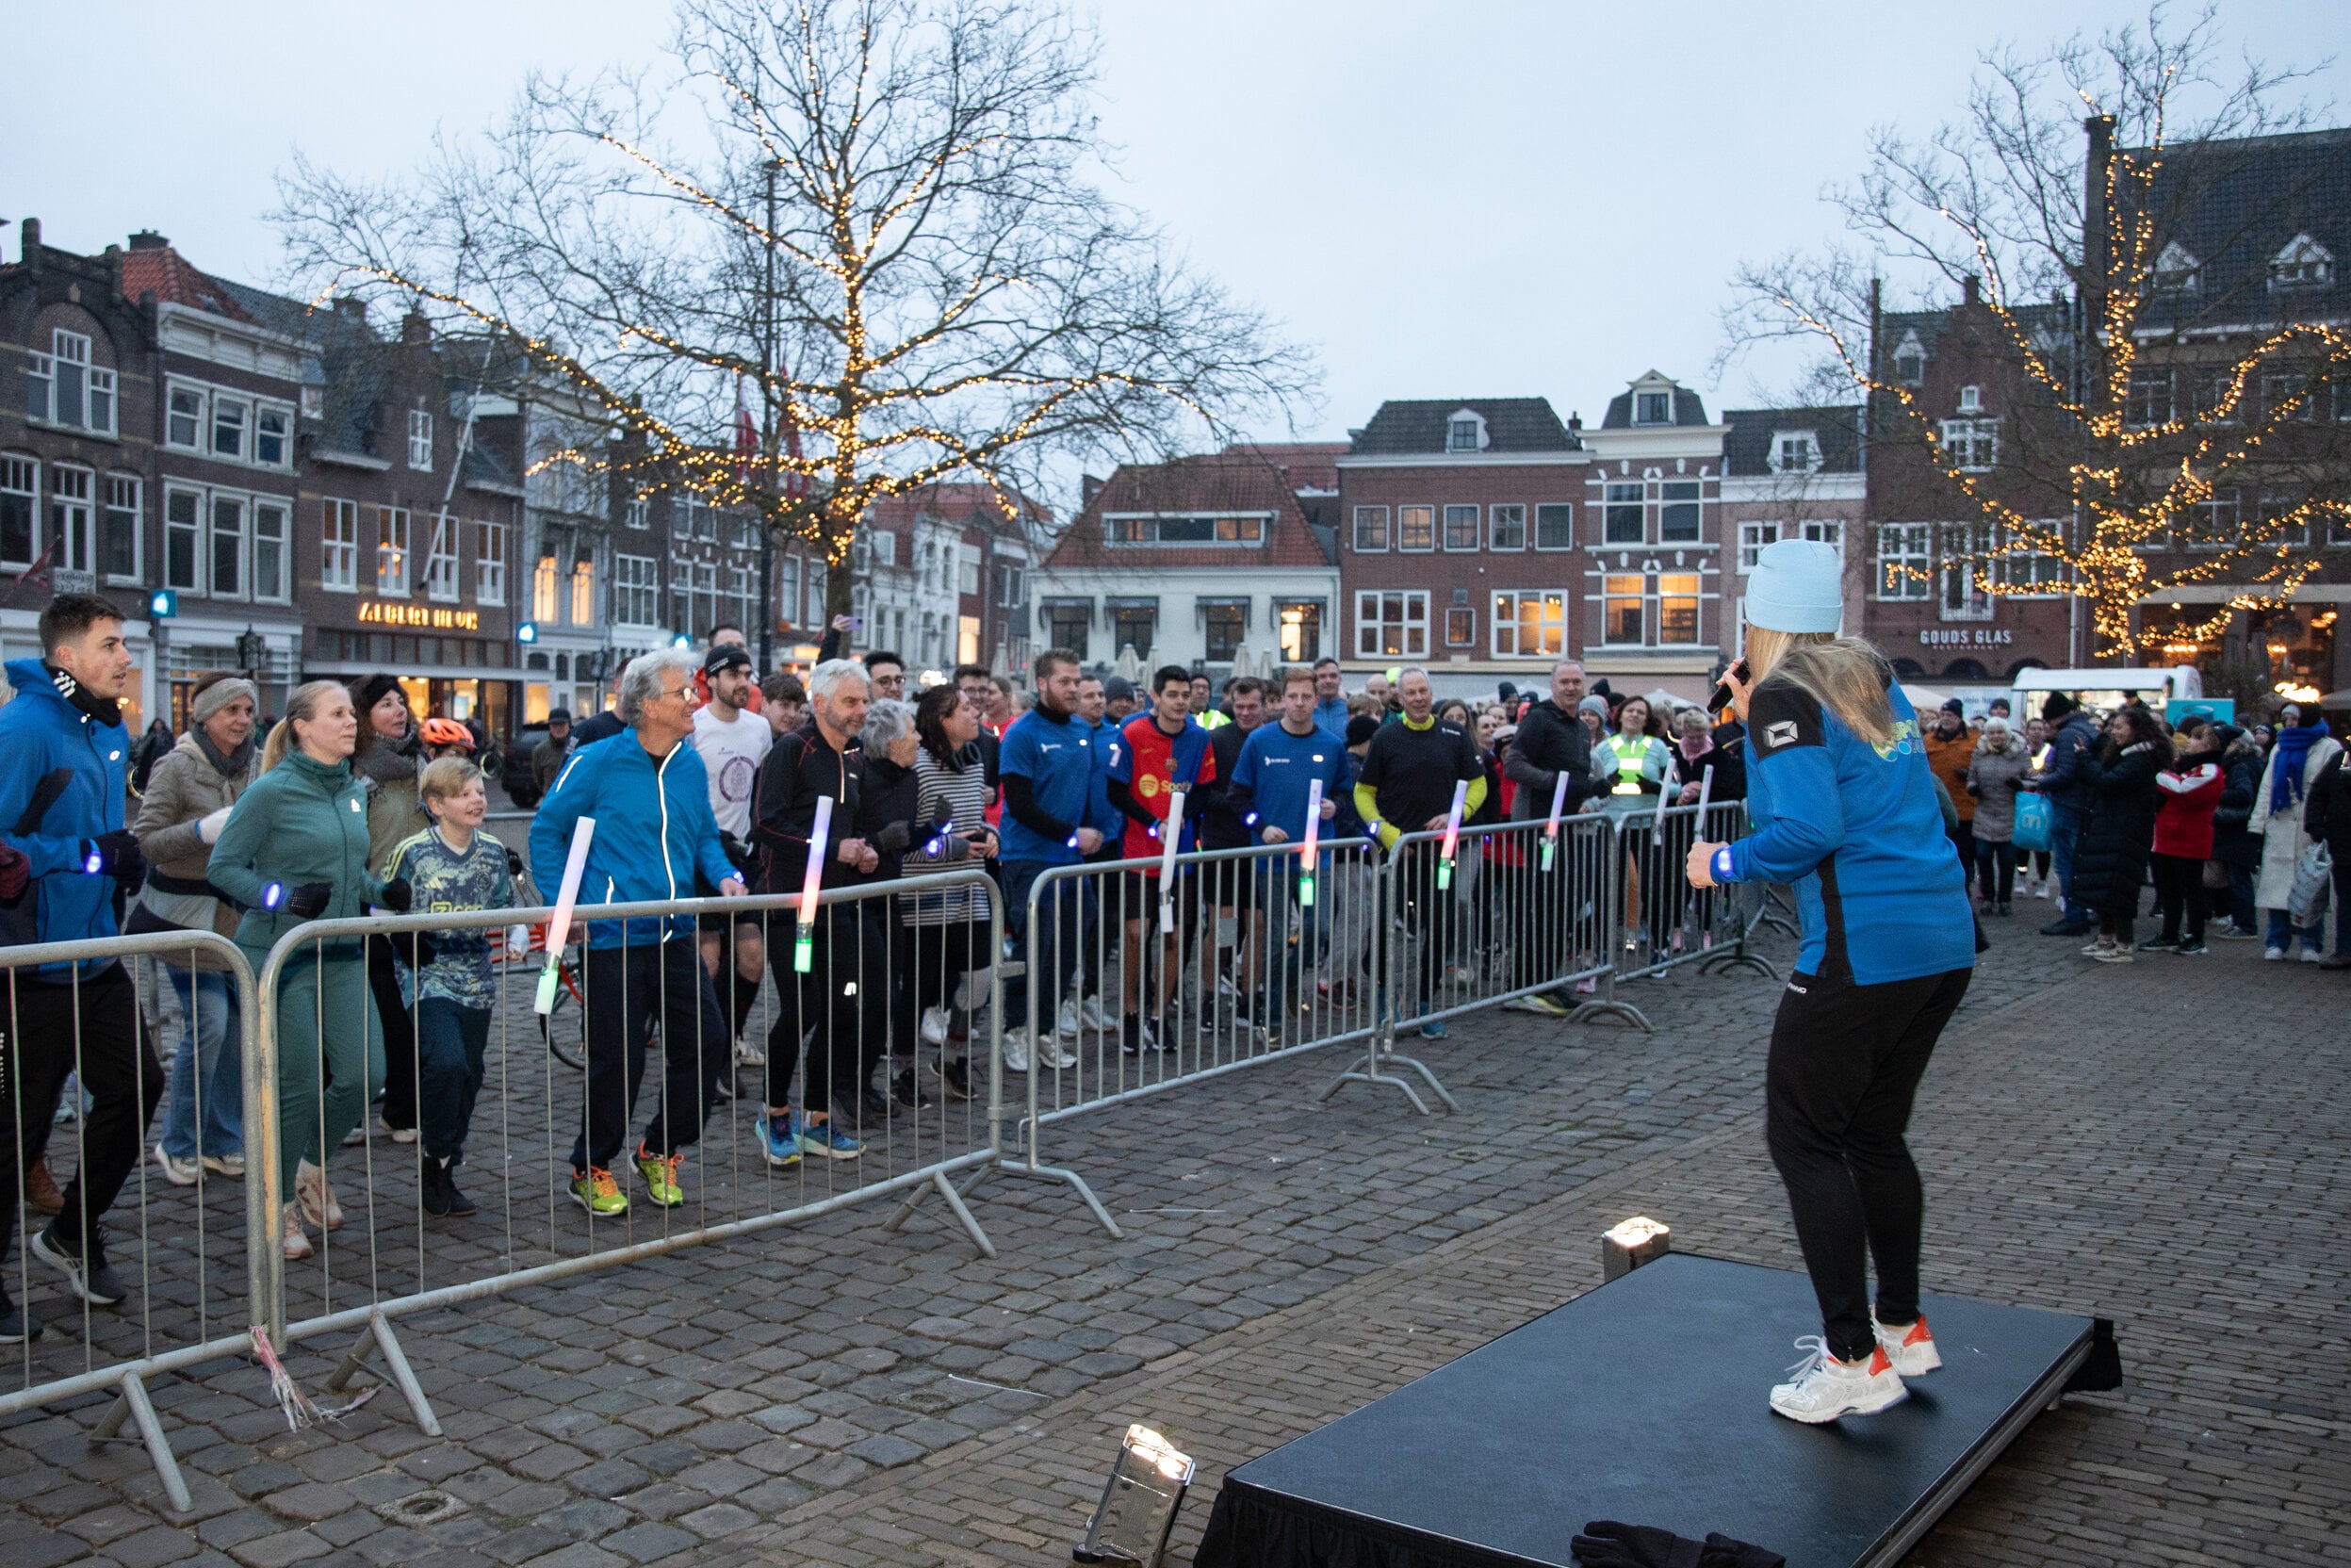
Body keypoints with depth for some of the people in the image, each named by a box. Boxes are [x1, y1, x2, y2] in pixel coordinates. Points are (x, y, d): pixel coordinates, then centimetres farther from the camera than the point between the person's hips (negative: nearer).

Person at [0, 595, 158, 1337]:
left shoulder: (110, 732, 10)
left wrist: (124, 858, 6)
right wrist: (89, 853, -22)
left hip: (96, 957, 9)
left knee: (135, 1086, 13)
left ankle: (71, 1235, 32)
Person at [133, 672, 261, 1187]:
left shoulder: (260, 764, 5)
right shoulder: (176, 767, -8)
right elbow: (145, 842, -11)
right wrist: (202, 830, -24)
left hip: (241, 914, 5)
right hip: (187, 915, -5)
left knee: (241, 1025, 5)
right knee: (208, 1025, -9)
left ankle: (223, 1142, 19)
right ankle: (179, 1146, 9)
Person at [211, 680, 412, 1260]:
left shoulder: (356, 790, 9)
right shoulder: (272, 791, -11)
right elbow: (223, 866, -9)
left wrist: (383, 893, 2)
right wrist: (282, 898, -21)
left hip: (343, 956, 6)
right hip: (281, 956, -6)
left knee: (364, 1075, 1)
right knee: (297, 1086, 0)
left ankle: (311, 1165, 29)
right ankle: (279, 1203, 21)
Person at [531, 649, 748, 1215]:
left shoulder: (691, 766, 9)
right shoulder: (597, 763, -8)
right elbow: (547, 831, -2)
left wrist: (724, 876, 1)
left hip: (675, 935, 6)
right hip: (613, 937, -5)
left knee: (706, 1040, 2)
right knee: (617, 1059, 1)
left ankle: (660, 1149, 23)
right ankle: (591, 1169, 22)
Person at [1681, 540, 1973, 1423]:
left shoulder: (1785, 696, -9)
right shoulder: (1874, 681, 15)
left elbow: (1807, 827, -21)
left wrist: (1724, 864, -5)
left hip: (1863, 948, -9)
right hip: (1945, 938, 9)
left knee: (1803, 1138, 1)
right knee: (1874, 1133, 20)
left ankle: (1856, 1361, 3)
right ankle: (1902, 1328, 30)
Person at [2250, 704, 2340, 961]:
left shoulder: (2329, 748, 1)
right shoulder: (2279, 748, 17)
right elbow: (2266, 788, 17)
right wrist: (2257, 824, 9)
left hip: (2311, 831, -4)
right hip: (2279, 828, 4)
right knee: (2277, 885, 1)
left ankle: (2311, 944, 7)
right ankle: (2277, 942, 7)